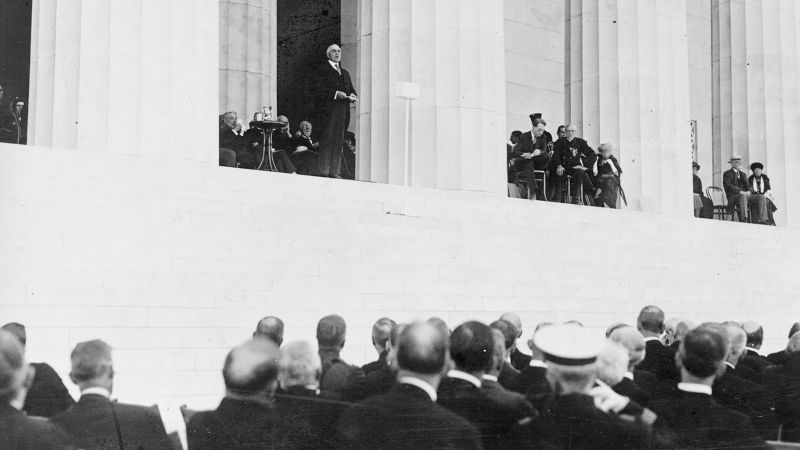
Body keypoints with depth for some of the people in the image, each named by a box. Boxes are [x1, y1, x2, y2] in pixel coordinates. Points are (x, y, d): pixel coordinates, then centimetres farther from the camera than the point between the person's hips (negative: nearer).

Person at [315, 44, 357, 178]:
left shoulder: (345, 73, 25)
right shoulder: (323, 70, 4)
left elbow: (351, 89, 27)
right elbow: (318, 89, -8)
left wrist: (352, 95, 3)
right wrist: (336, 93, -17)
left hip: (343, 111, 6)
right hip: (329, 109, -6)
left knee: (338, 141, 2)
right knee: (327, 140, -11)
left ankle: (335, 171, 1)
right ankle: (324, 171, -11)